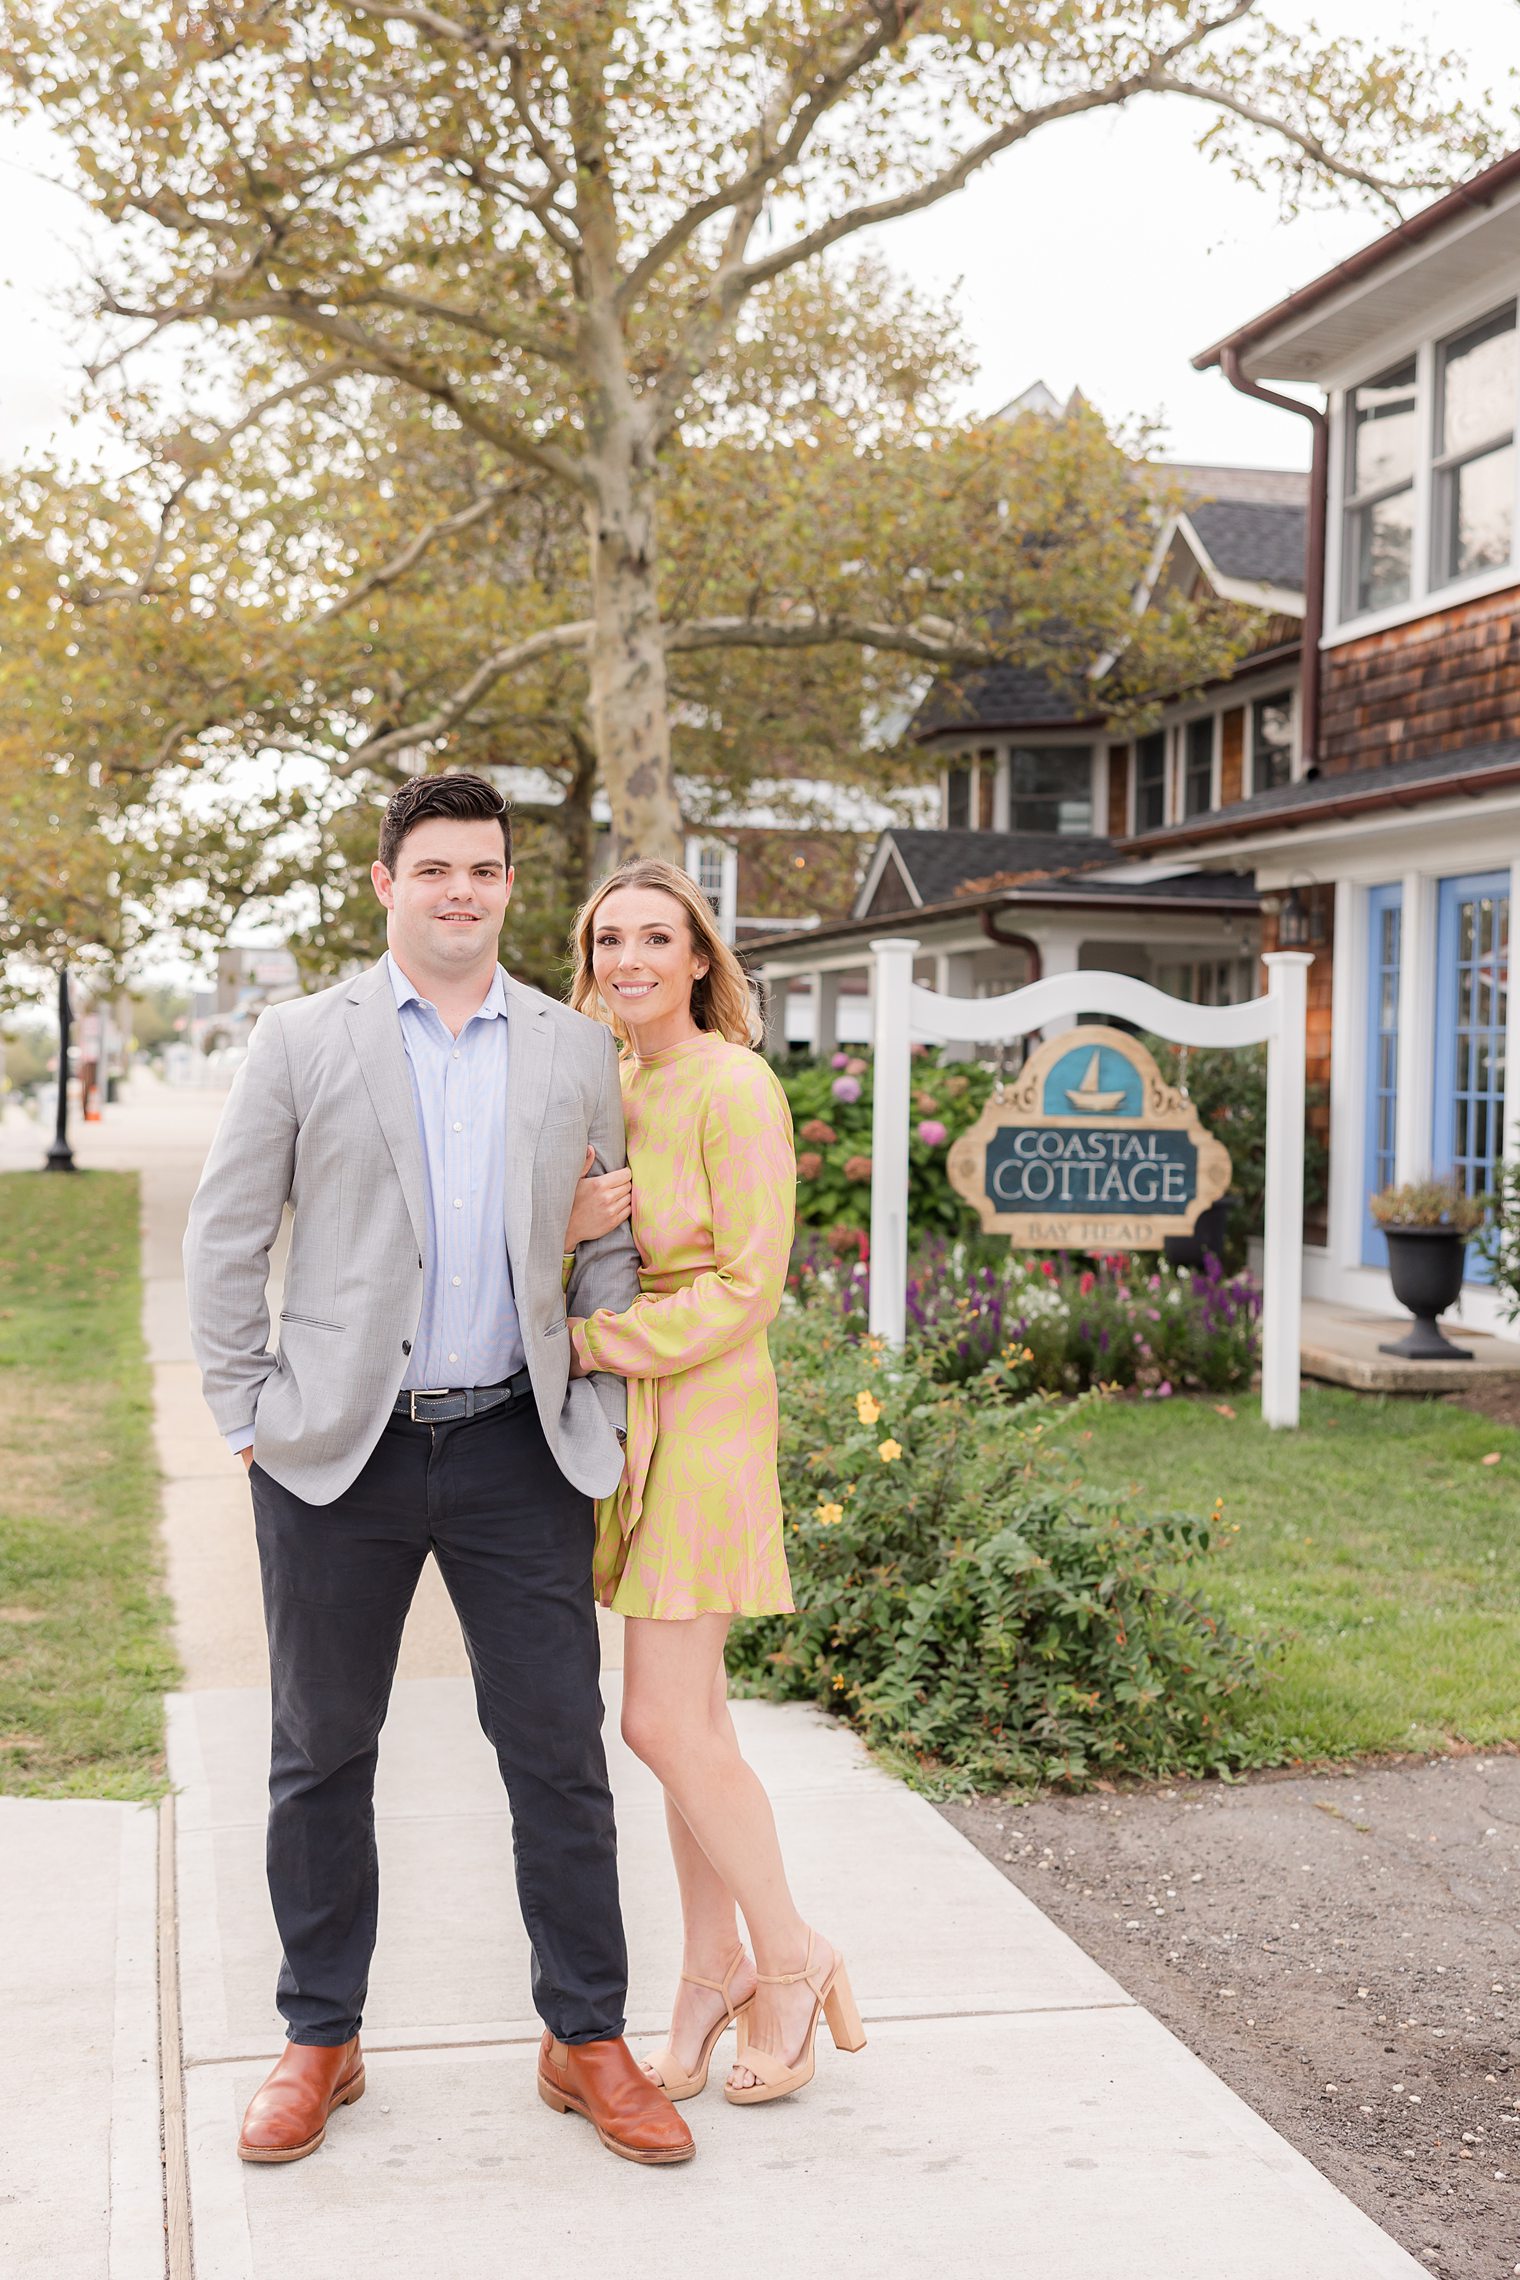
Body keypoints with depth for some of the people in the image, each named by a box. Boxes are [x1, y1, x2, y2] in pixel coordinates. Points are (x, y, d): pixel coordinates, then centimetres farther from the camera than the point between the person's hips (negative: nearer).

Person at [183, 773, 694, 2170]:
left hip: (516, 1451, 1)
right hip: (339, 1450, -1)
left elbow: (608, 1252, 12)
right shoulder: (304, 1042, 3)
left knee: (560, 1752, 3)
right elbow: (225, 1240, 4)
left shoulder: (575, 1052, 8)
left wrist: (596, 1422, 4)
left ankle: (588, 2041, 18)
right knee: (323, 1755, 9)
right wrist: (246, 1414, -2)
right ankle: (321, 2042, 25)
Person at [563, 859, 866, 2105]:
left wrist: (594, 1342, -16)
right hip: (622, 1414, 7)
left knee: (664, 1719, -8)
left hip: (701, 1410, -7)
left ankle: (792, 1957, 11)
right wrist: (571, 1220, -12)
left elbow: (747, 1285, -16)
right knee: (689, 1714, 12)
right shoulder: (612, 1086, 12)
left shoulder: (734, 1087, -13)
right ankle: (715, 1968, 22)